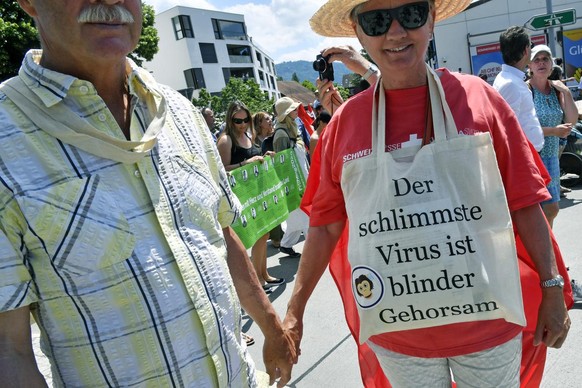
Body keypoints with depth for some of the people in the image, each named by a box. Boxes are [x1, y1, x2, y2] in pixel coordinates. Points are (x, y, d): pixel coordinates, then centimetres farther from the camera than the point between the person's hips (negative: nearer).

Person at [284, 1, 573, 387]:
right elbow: (326, 225, 0)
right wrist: (295, 308, 2)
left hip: (489, 323, 0)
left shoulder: (478, 97, -6)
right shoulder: (344, 122, -6)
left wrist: (553, 288, -1)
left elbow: (524, 203, -2)